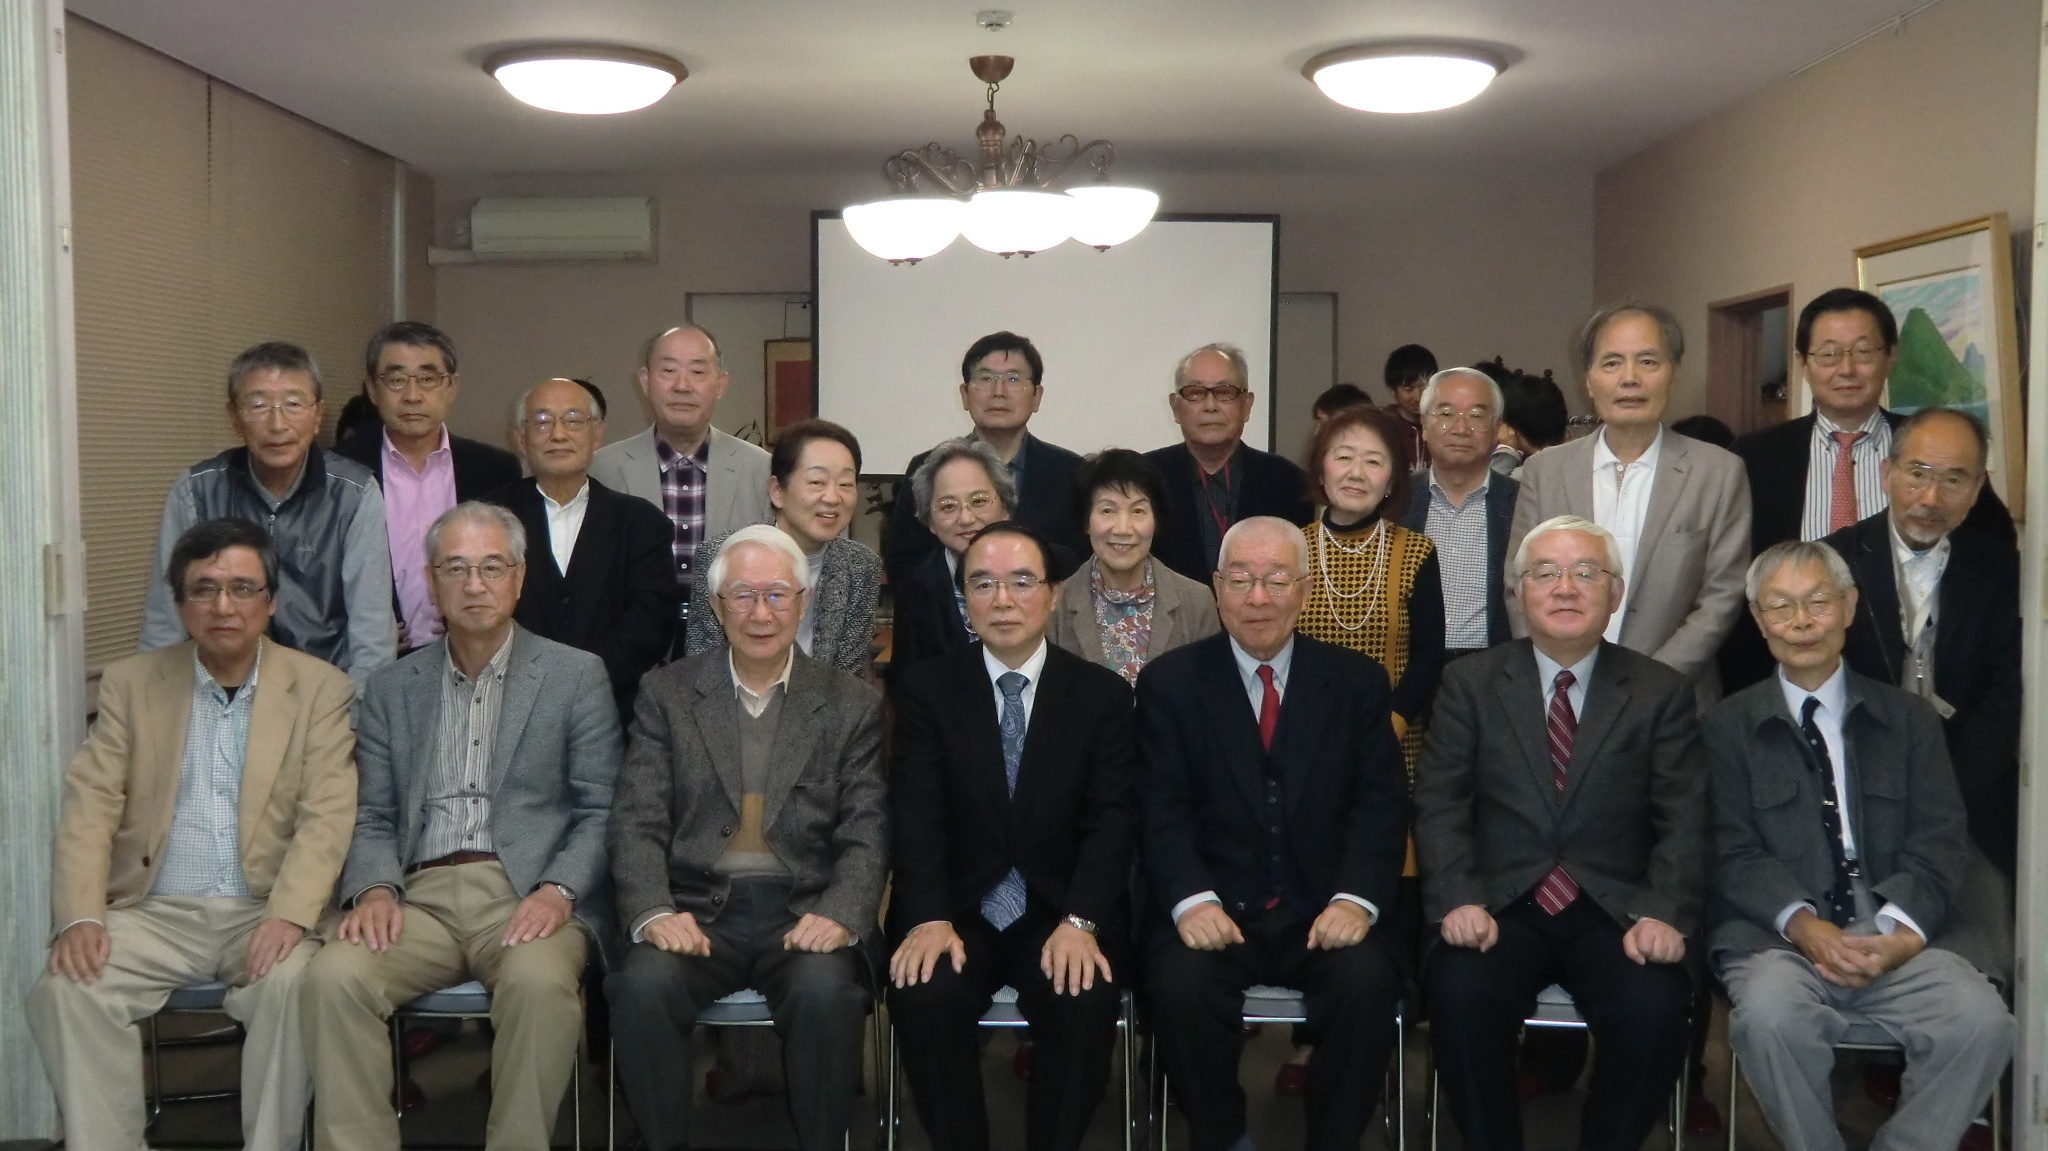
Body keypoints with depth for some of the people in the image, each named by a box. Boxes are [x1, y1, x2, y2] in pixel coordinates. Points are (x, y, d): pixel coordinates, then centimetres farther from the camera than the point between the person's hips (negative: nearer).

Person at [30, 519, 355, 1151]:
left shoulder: (321, 688, 6)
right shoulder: (129, 683, 12)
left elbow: (327, 815, -4)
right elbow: (89, 807, 3)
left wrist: (289, 915, -21)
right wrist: (79, 917, -13)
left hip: (264, 912, -2)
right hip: (154, 911, 2)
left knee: (297, 983, -32)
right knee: (64, 986, -25)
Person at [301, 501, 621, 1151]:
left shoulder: (576, 676, 9)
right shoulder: (392, 689, 18)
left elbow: (601, 811, 3)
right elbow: (371, 817, 14)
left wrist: (558, 890, -14)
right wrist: (374, 889, -7)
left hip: (526, 896, -3)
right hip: (421, 895, 3)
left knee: (538, 981, -34)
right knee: (332, 976, -26)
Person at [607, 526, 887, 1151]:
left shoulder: (853, 705, 10)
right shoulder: (668, 694, 11)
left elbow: (866, 835, 3)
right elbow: (638, 822, 3)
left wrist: (840, 914, -17)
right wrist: (653, 912, -16)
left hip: (804, 912, 0)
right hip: (697, 909, 1)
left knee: (825, 991, -31)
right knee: (643, 985, -29)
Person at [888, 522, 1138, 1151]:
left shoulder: (1103, 695, 5)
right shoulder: (925, 688, 5)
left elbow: (1112, 820, -4)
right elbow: (917, 815, -5)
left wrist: (1080, 922, -20)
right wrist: (930, 920, -21)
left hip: (1063, 914, 0)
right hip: (958, 911, 0)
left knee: (1086, 1003, -29)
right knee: (924, 996, -29)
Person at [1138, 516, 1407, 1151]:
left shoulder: (1357, 681, 10)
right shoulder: (1169, 683, 6)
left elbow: (1380, 803, 2)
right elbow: (1163, 810, -3)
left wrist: (1356, 899, -15)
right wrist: (1191, 900, -20)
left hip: (1323, 911, 1)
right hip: (1215, 909, -1)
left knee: (1369, 982, -28)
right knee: (1181, 986, -30)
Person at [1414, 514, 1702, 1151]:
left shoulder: (1662, 693, 9)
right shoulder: (1468, 682, 9)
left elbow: (1683, 822, 1)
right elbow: (1439, 805, 1)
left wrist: (1663, 914, -15)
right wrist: (1458, 900, -15)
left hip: (1614, 913, 0)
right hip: (1500, 906, 0)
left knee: (1656, 1008, -29)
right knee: (1459, 994, -30)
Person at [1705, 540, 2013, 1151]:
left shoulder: (1909, 718, 16)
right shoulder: (1729, 727, 11)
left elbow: (1940, 842, 7)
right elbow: (1732, 852, 2)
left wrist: (1901, 931, -12)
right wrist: (1801, 924, -16)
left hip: (1898, 935, 2)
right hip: (1778, 936, -2)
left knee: (1981, 1021, -26)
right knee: (1770, 1014, -34)